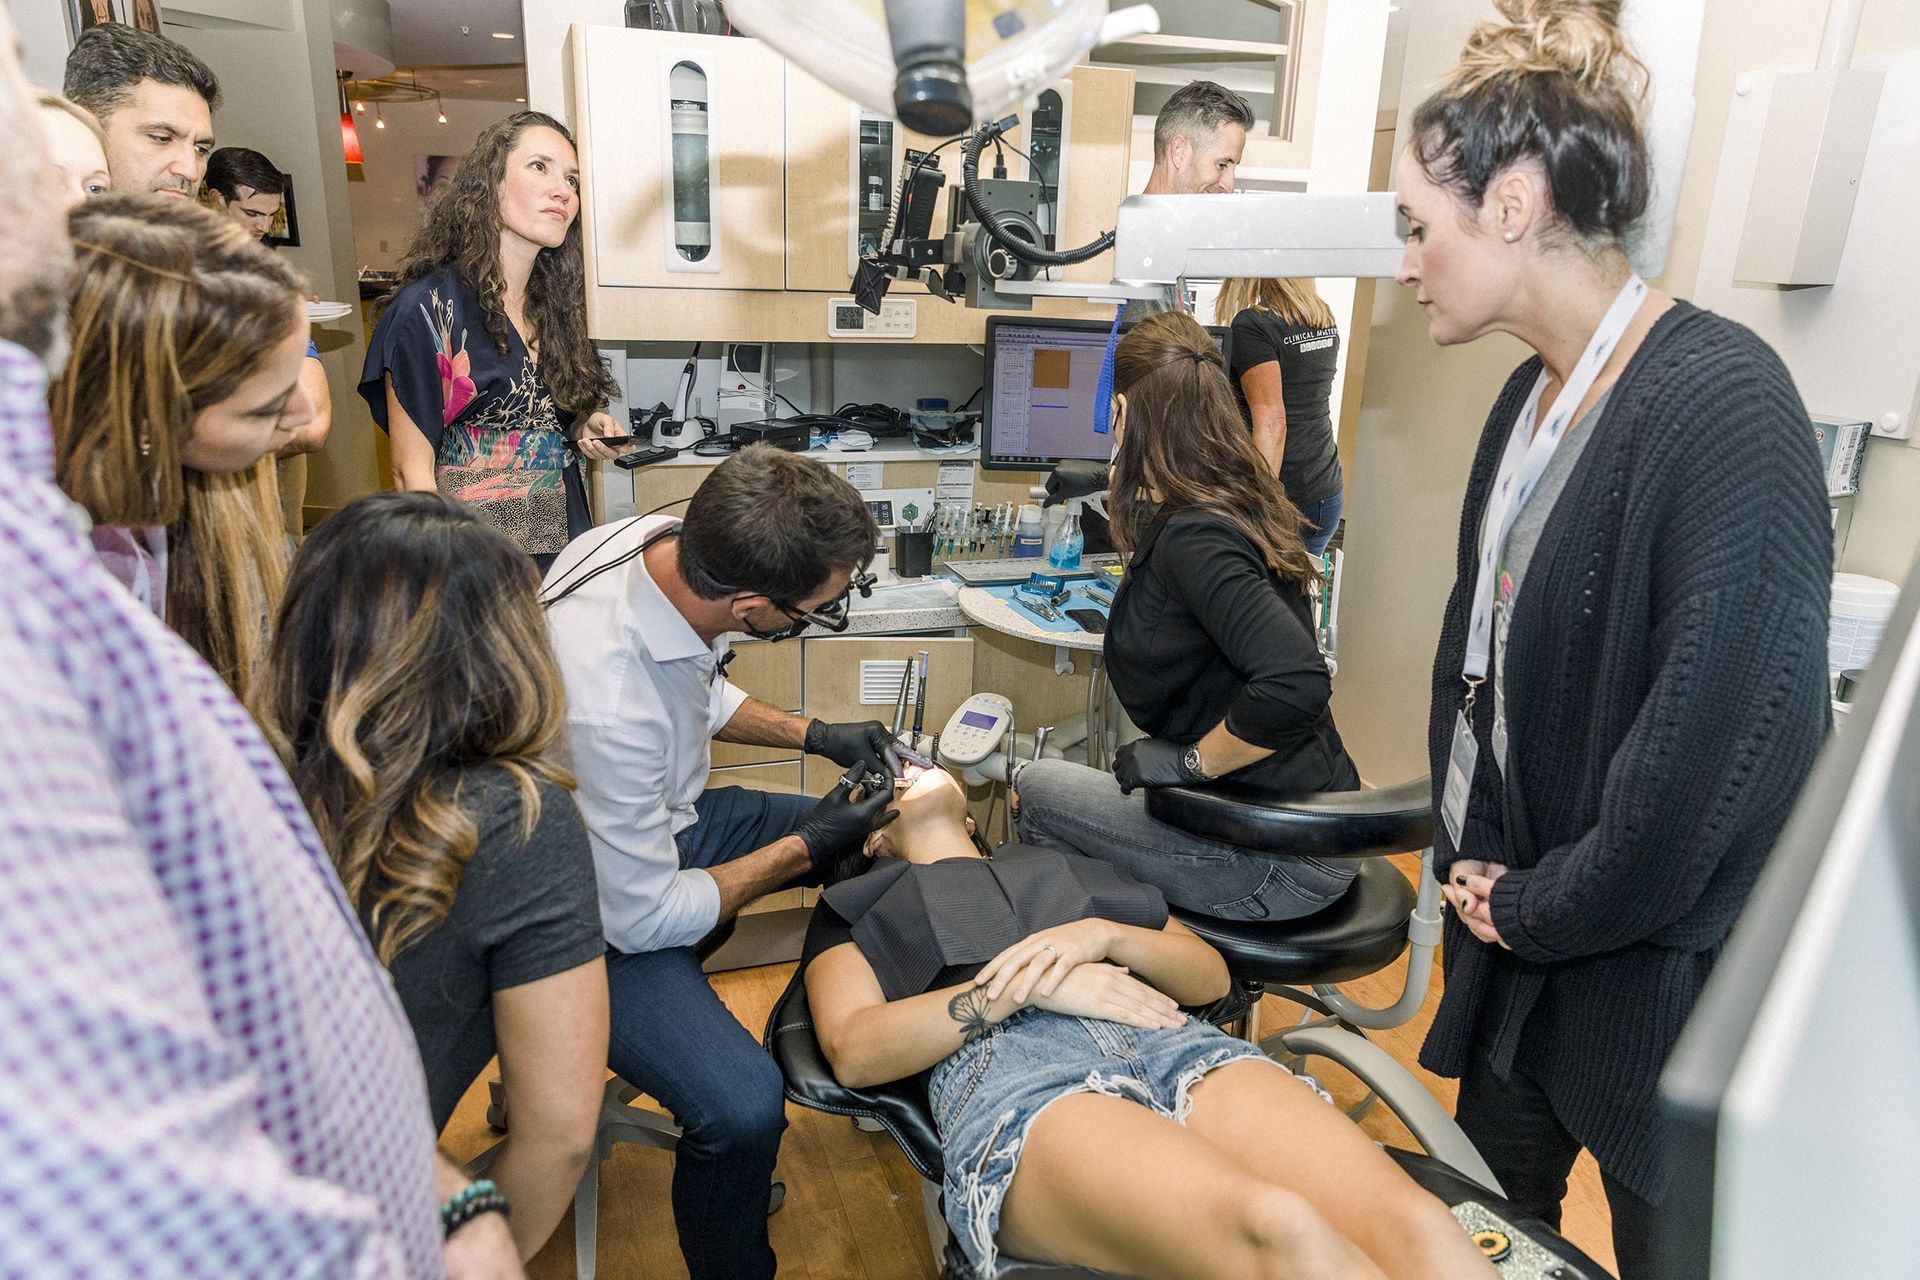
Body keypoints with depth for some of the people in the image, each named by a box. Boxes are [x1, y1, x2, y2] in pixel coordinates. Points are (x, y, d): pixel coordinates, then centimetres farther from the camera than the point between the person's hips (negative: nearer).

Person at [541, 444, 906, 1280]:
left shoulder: (663, 539, -16)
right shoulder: (605, 706, -40)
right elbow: (642, 919, -25)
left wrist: (812, 734, -3)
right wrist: (801, 848, -16)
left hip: (658, 815, 8)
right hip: (607, 906, -8)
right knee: (741, 1106, -26)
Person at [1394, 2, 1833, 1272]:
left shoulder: (1724, 404, -22)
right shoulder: (1534, 393, 3)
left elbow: (1716, 734, -25)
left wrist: (1534, 911, -13)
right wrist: (1478, 856, 2)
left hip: (1668, 961, -7)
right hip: (1521, 923, 7)